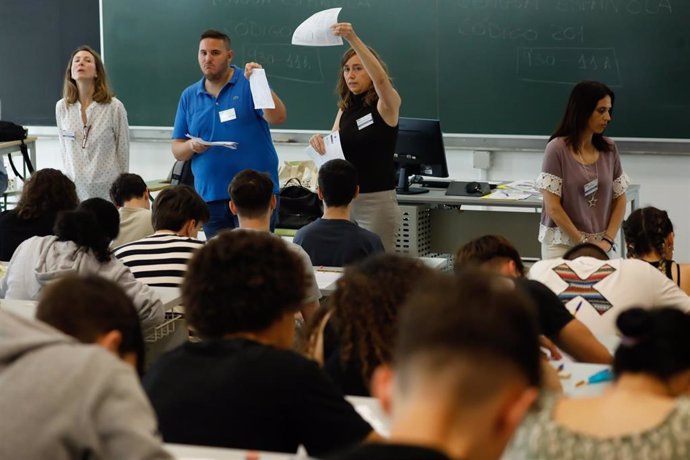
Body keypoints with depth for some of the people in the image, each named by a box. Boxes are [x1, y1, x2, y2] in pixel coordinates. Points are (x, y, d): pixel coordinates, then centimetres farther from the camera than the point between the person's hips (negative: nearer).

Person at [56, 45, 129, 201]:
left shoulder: (114, 107, -4)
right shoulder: (62, 107, 5)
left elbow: (123, 151, 2)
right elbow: (64, 149, 14)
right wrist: (69, 178, 14)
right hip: (75, 188, 2)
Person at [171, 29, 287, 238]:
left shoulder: (249, 84, 0)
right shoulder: (189, 96, 11)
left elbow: (278, 118, -14)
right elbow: (177, 151, 12)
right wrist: (191, 146, -10)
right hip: (210, 195, 4)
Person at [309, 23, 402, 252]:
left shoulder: (386, 105, -7)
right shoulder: (346, 109, 12)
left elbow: (380, 78, -28)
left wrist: (353, 39, -40)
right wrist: (319, 141, -15)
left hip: (376, 200, -6)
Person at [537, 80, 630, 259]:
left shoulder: (609, 149, 5)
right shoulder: (557, 149, -9)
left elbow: (619, 199, 9)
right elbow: (552, 207, -10)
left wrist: (607, 241, -4)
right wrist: (584, 244, -10)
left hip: (600, 245, 4)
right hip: (562, 243, -3)